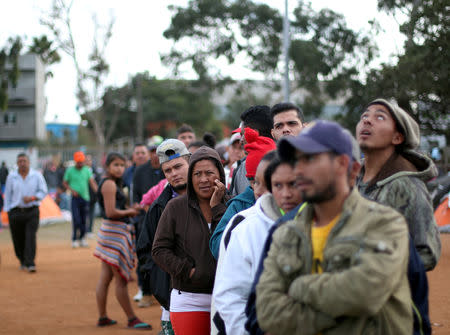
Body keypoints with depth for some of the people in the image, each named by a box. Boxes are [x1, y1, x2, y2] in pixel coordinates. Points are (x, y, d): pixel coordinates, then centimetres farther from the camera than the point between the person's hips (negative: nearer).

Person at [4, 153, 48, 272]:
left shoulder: (37, 175, 2)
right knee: (18, 239, 5)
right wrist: (7, 211, 3)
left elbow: (43, 191, 2)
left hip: (32, 211, -1)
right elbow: (7, 194, 8)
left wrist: (32, 198, -16)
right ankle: (23, 262, 24)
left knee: (31, 237, -12)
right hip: (15, 212, 2)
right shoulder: (11, 176, 5)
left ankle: (30, 263, -14)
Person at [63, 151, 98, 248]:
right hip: (75, 198, -3)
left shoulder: (87, 170, 8)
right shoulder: (70, 170, 1)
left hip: (85, 197, 3)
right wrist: (72, 190, -9)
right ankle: (75, 239, -2)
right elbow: (65, 183, 8)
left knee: (84, 220, 7)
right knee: (76, 219, -10)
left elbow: (92, 182, 0)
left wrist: (97, 191, -16)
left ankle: (82, 238, 19)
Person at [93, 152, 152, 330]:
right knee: (121, 279, -5)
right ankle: (132, 319, 0)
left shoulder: (111, 183, 18)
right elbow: (111, 212, -20)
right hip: (114, 231, -10)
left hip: (110, 232, 10)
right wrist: (129, 212, -6)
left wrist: (130, 210, 6)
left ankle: (102, 317, 18)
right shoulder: (109, 184, -13)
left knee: (105, 278, 12)